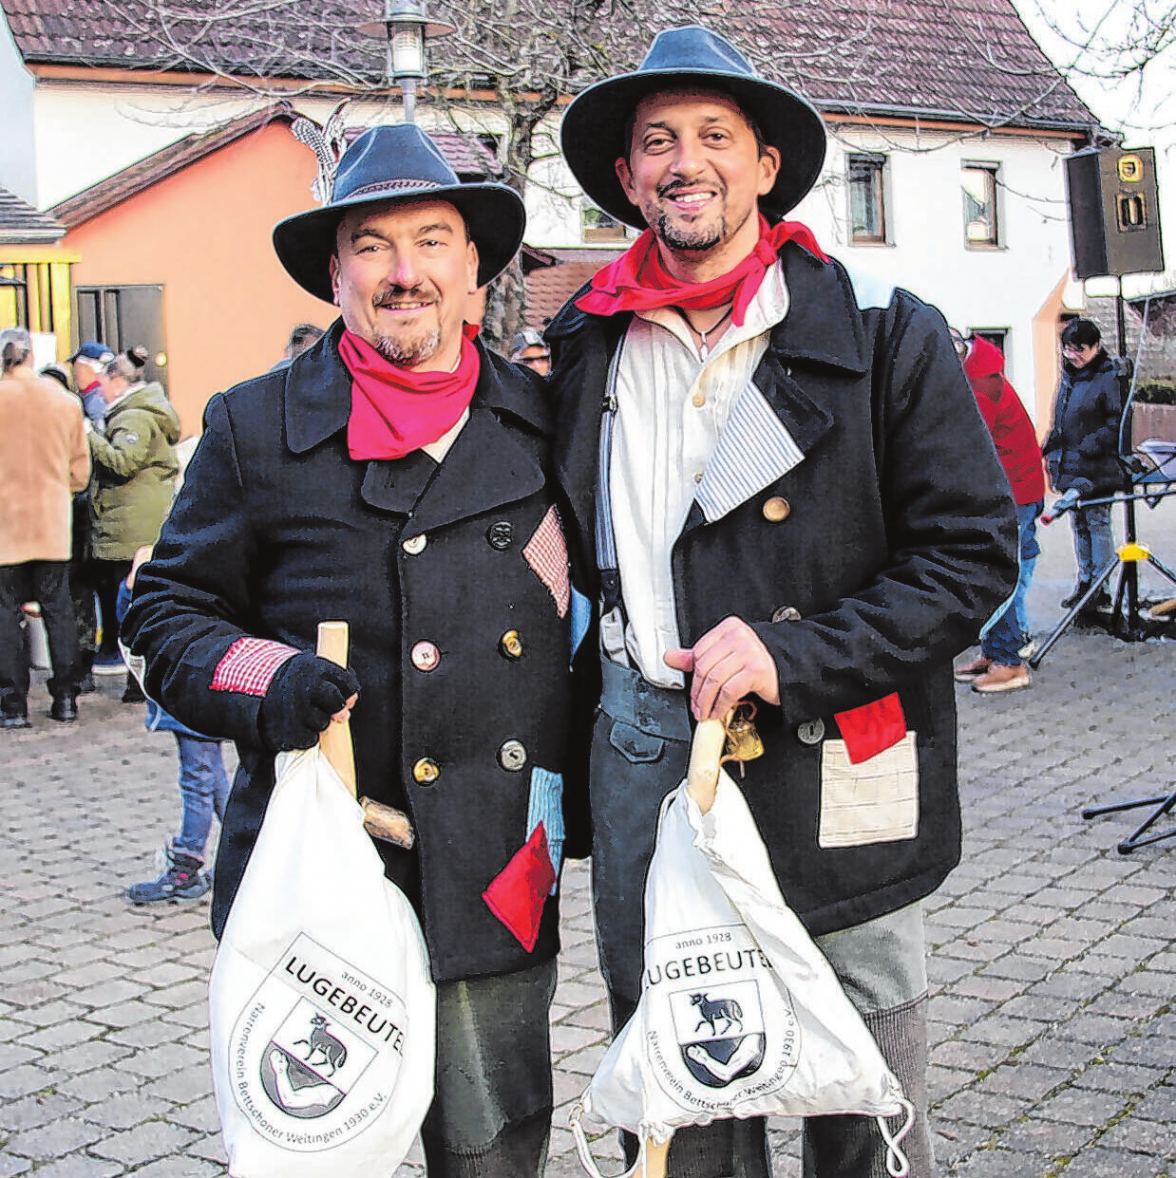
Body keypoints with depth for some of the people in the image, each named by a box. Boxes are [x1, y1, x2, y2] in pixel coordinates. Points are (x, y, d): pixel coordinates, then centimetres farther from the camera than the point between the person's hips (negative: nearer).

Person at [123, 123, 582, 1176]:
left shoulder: (545, 419, 7)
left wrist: (567, 785, 9)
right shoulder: (252, 429, 2)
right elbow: (169, 616, 6)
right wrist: (266, 680, -14)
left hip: (498, 879, 2)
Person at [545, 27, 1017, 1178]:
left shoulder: (884, 335, -1)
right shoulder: (582, 348, 9)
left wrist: (793, 653, -15)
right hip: (644, 768, 3)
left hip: (830, 771, -2)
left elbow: (972, 554, -5)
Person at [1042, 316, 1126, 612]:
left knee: (1098, 524, -3)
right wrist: (1051, 446, 13)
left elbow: (1117, 423, -14)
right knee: (1079, 525, 13)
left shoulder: (1109, 378, -11)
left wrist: (1091, 446, -21)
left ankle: (1100, 590, 1)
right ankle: (1085, 583, 22)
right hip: (1069, 466, 8)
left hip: (1097, 467, -8)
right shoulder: (1069, 377, 13)